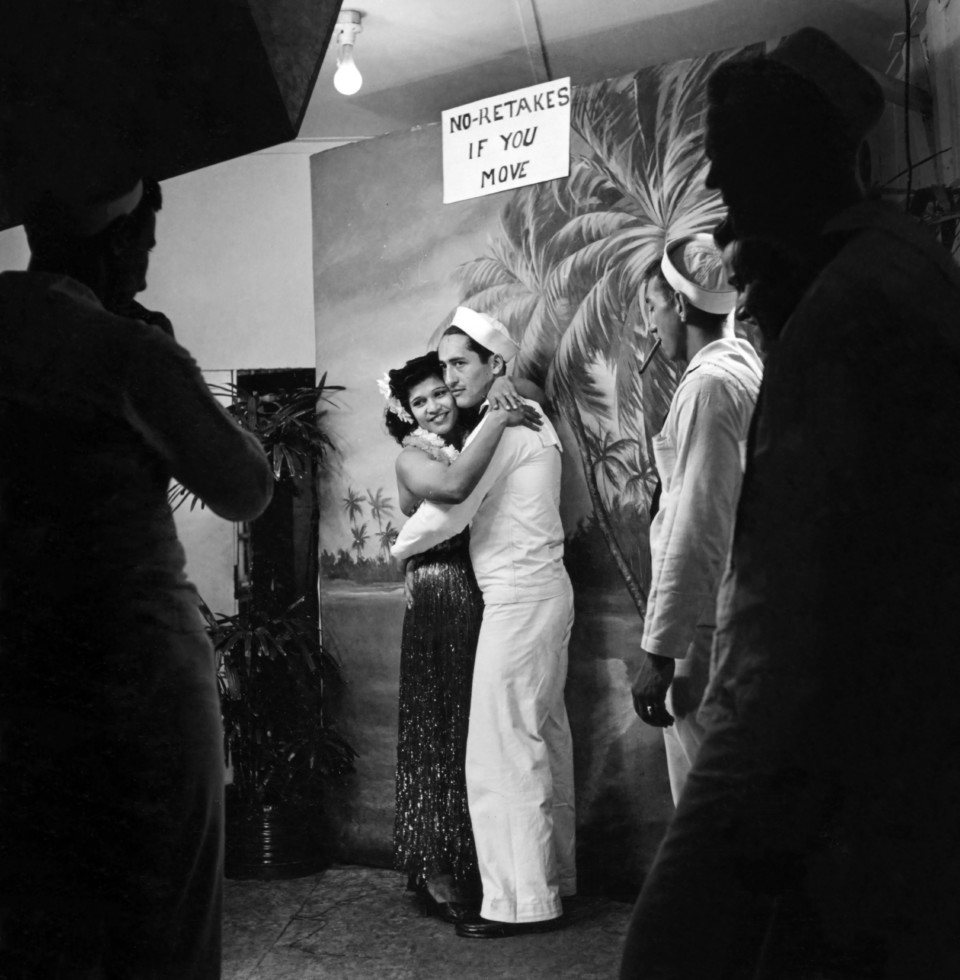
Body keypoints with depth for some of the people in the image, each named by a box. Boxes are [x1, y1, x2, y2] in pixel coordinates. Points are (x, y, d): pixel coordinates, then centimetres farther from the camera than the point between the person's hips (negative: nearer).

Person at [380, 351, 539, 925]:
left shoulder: (472, 446, 16)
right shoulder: (412, 459, -4)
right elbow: (453, 487, -27)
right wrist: (499, 422, -21)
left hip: (485, 600, 6)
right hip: (439, 603, -6)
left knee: (480, 732, 8)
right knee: (440, 731, -2)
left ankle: (471, 866, 18)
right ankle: (435, 870, 7)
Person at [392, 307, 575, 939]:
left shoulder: (502, 423, -14)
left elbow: (449, 510, -16)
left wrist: (401, 547, 2)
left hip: (518, 600, -10)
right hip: (544, 592, 10)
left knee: (504, 749, -6)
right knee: (546, 738, 14)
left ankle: (522, 901, -1)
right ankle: (555, 877, 22)